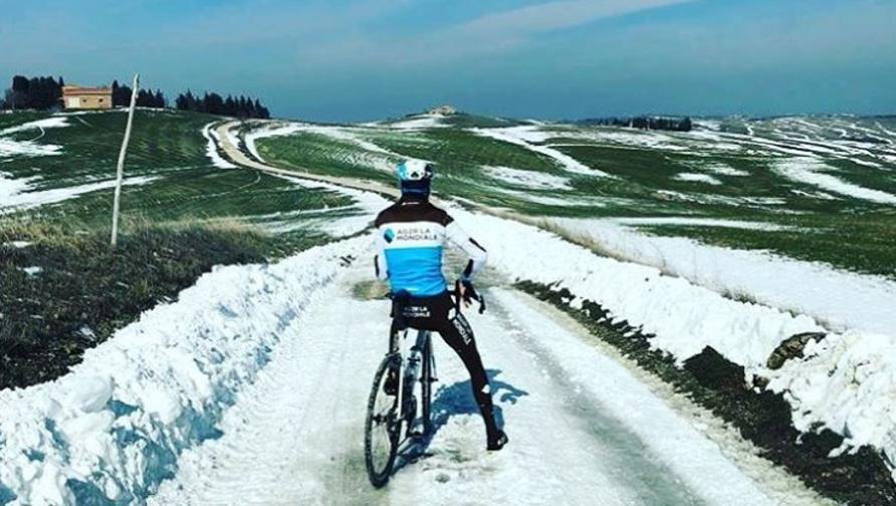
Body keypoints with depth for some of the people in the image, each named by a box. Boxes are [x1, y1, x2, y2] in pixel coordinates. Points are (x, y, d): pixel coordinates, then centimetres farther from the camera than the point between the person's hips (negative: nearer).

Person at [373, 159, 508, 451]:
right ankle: (492, 433, 16)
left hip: (404, 307, 2)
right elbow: (479, 255, -5)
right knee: (473, 363, 14)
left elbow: (381, 273, 4)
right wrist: (465, 282, 13)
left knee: (397, 324, 40)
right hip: (437, 307, -2)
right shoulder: (438, 218, -6)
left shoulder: (385, 219, -1)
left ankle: (393, 385, 37)